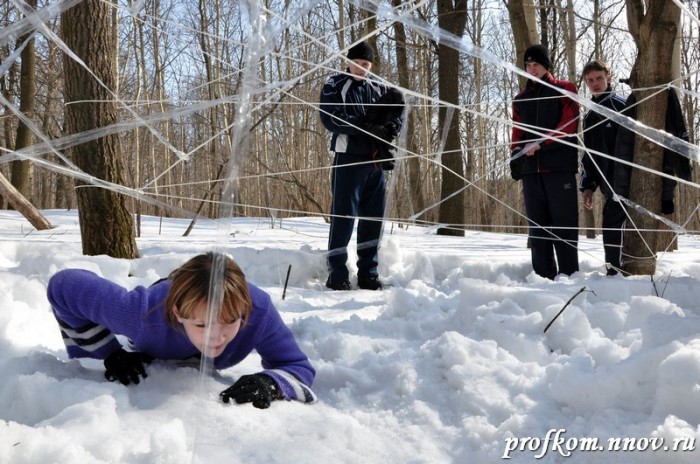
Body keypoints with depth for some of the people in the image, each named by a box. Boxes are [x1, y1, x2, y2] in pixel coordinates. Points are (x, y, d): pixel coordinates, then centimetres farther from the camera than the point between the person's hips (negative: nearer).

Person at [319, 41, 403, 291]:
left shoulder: (379, 87, 13)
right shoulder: (334, 85, 0)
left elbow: (397, 111, 12)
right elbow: (330, 119, -13)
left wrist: (392, 127, -12)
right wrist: (364, 126, -22)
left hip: (375, 159, 5)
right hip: (348, 157, -5)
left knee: (373, 216, 6)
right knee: (343, 215, -5)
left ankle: (368, 272, 15)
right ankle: (337, 273, 1)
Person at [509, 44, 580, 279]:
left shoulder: (564, 90, 8)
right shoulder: (520, 99, 20)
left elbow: (569, 125, -4)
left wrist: (541, 143, -13)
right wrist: (515, 159, 5)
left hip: (560, 167, -4)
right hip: (530, 169, 4)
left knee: (563, 223, -6)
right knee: (537, 225, 2)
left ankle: (568, 275, -4)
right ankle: (543, 275, 5)